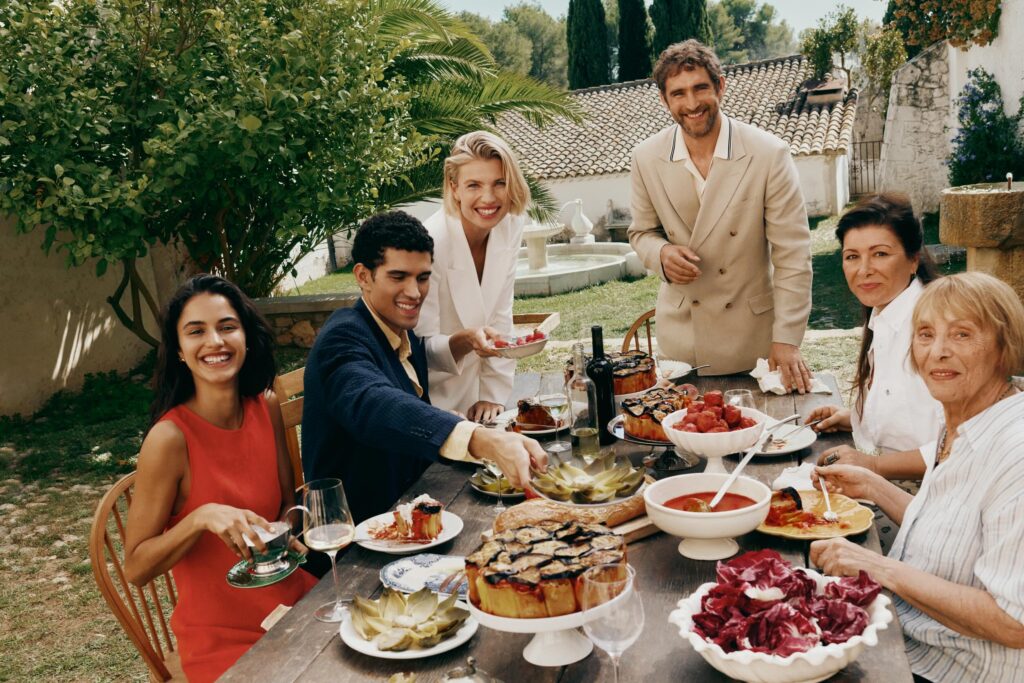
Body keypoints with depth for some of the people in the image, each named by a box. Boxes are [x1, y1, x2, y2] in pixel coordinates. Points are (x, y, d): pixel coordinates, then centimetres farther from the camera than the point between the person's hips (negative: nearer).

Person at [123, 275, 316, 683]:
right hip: (222, 640, -4)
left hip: (293, 603, 5)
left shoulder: (266, 408, -5)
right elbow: (136, 568, -14)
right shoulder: (169, 439, -20)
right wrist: (201, 517, -29)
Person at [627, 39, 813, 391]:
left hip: (753, 336, -2)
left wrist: (787, 340, -14)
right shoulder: (646, 158, -5)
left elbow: (792, 254, -11)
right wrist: (662, 253, -14)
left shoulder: (769, 154, -14)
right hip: (680, 333, 2)